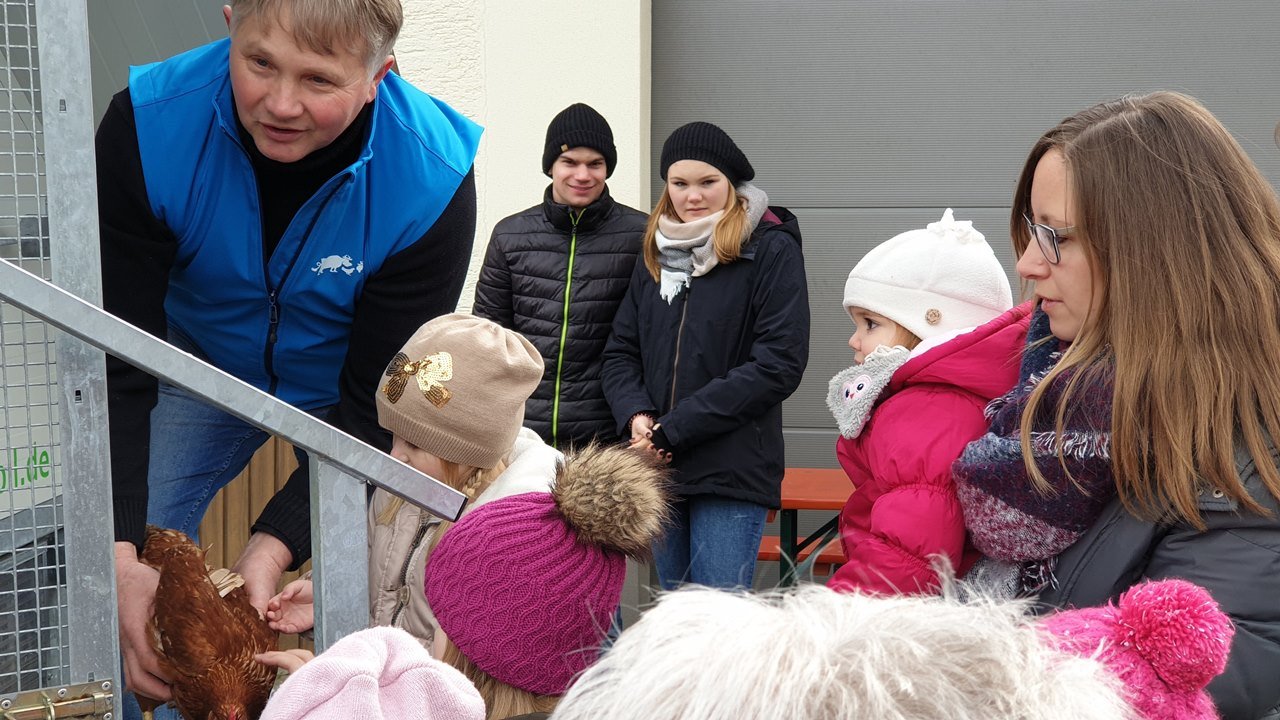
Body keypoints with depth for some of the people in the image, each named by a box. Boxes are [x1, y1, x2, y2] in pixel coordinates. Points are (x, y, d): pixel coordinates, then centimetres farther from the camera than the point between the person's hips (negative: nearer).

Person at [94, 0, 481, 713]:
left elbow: (373, 404, -25)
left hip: (341, 387, -1)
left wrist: (272, 547, -35)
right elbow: (116, 363, -25)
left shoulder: (433, 178, -32)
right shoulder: (149, 124, -29)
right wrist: (120, 552, -35)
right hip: (201, 363, 2)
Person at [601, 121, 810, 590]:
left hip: (733, 472, -5)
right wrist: (636, 416, -8)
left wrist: (674, 427, -13)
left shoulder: (771, 250, -4)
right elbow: (620, 350, 13)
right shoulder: (657, 252, 14)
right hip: (658, 465, 6)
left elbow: (778, 365, -12)